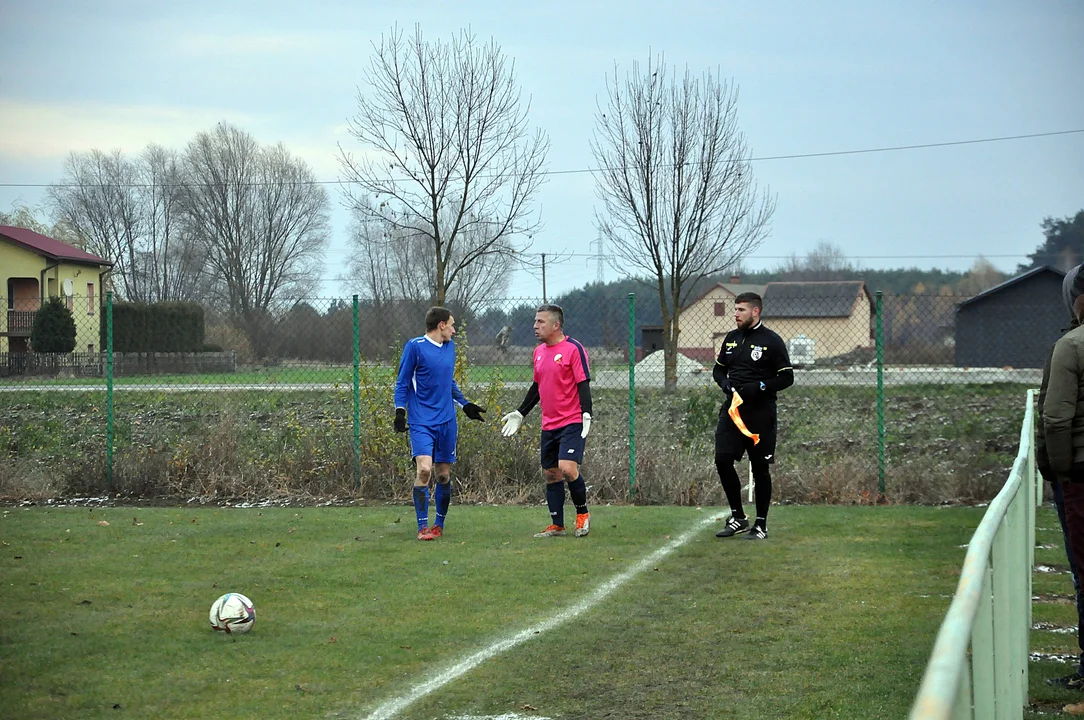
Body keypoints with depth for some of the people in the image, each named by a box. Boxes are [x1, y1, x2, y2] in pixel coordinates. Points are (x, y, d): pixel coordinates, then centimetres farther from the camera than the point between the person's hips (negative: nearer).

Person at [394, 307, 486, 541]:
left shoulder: (450, 347, 13)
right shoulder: (415, 346, -5)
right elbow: (403, 383, -2)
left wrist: (465, 405, 22)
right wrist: (400, 411, -11)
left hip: (447, 422, 6)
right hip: (421, 422, -6)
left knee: (444, 475, 7)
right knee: (424, 469, -19)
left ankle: (439, 525, 21)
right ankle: (422, 527, -12)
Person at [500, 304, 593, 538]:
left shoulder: (573, 349, -9)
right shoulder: (539, 352, 13)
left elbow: (583, 384, -12)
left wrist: (586, 415, -21)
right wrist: (520, 413, 24)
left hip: (572, 423, -7)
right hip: (549, 425, 7)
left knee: (567, 468, -19)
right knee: (551, 474, 7)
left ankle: (582, 513, 2)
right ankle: (557, 525, 14)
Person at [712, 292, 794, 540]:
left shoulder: (772, 341, -6)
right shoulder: (731, 338, 12)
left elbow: (787, 377, -6)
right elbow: (718, 369, 21)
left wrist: (759, 387, -18)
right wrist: (725, 383, -1)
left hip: (760, 414, -5)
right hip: (732, 409, 6)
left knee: (760, 468, 0)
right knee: (723, 461, -1)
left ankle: (761, 524, 9)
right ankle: (738, 517, 13)